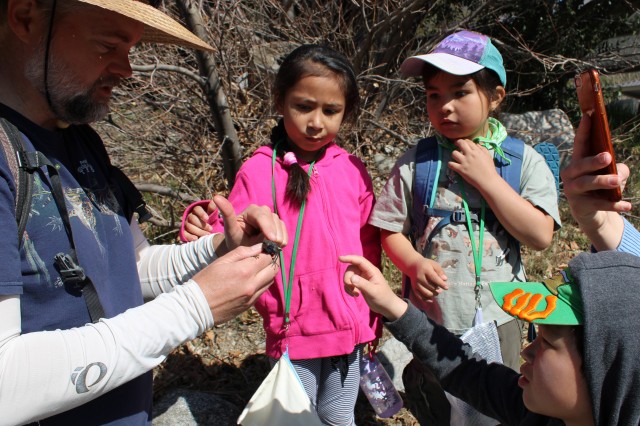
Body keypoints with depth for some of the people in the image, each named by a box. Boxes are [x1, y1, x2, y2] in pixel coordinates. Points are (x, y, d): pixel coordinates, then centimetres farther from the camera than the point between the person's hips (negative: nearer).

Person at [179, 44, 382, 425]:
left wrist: (374, 320, 10)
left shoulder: (353, 171, -2)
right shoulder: (258, 171, -11)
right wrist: (206, 234, -31)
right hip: (293, 333, -3)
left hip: (350, 329, 3)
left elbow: (369, 248, 6)